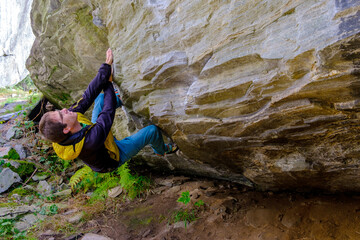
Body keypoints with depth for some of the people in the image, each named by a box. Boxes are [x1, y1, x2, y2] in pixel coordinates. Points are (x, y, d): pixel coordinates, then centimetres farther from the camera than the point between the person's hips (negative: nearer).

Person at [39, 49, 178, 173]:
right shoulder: (90, 142, -49)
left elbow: (87, 97, -29)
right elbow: (108, 112, -33)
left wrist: (107, 66, -31)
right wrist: (108, 84, -18)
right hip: (114, 157, -6)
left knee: (101, 97, 6)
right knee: (152, 131, -8)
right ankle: (161, 150, 27)